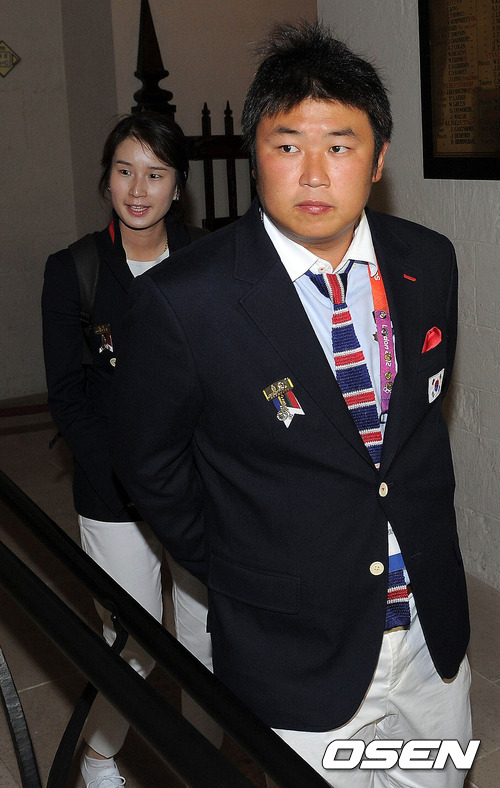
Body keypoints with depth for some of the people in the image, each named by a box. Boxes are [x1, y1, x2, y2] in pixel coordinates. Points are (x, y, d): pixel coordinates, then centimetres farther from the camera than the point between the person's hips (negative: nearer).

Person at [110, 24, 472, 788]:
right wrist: (232, 567, 2)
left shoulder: (429, 261, -4)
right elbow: (147, 462, -5)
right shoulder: (181, 301, -20)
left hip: (434, 632, 5)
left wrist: (421, 533, 11)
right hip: (297, 663, -5)